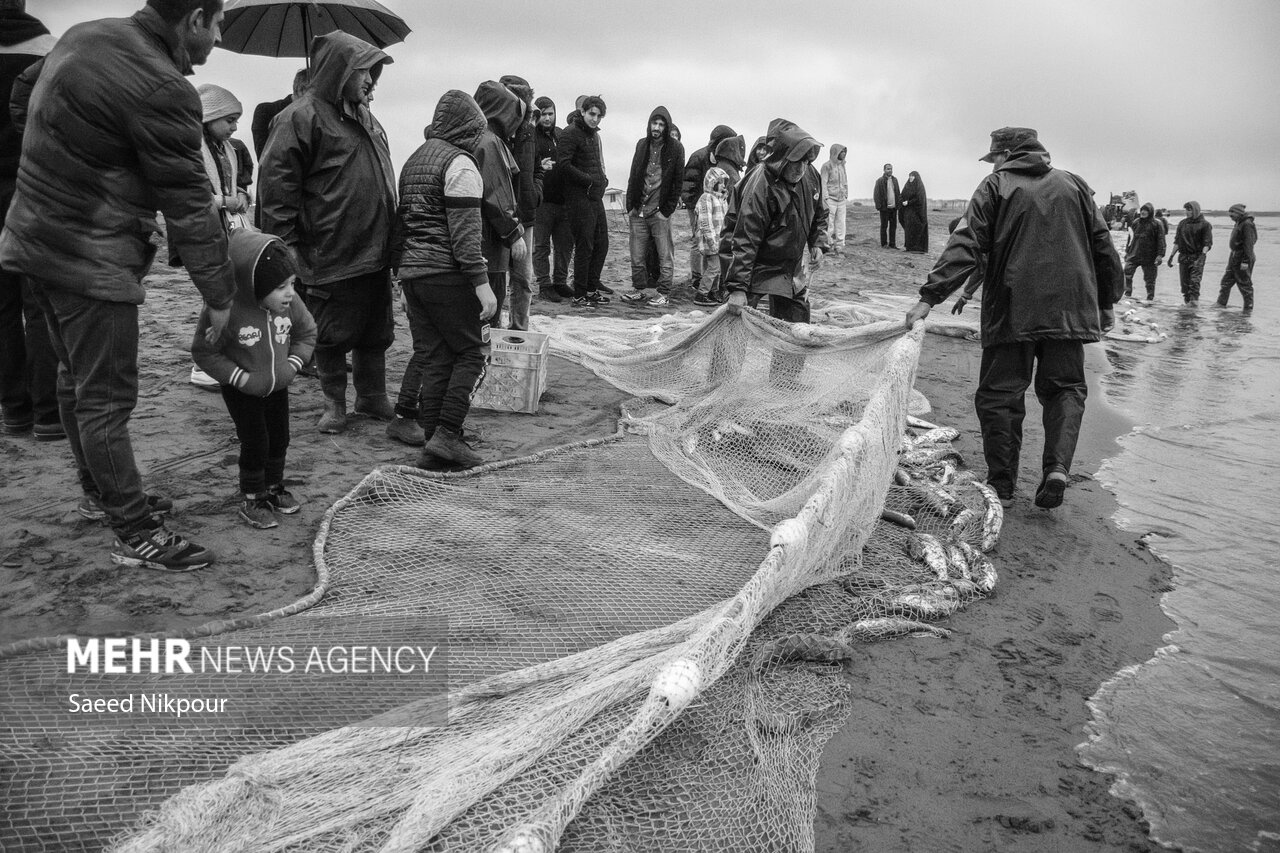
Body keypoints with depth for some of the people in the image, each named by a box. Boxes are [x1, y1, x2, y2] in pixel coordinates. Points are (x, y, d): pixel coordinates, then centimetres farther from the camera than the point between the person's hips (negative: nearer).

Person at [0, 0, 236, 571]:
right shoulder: (161, 89, -21)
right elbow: (188, 204, -18)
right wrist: (218, 295, -9)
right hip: (90, 259, -10)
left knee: (77, 380, 19)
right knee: (106, 397, -3)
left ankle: (100, 495, 36)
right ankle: (135, 535, 7)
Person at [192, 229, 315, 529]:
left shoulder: (291, 304, -14)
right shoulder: (227, 309, -29)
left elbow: (307, 333, 6)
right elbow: (204, 351, -19)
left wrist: (293, 364, -7)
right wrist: (240, 377, -22)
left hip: (279, 385, 5)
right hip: (241, 390, -5)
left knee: (279, 439, 15)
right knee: (255, 443, -2)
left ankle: (274, 486, 37)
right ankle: (251, 499, 17)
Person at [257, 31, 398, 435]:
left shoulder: (366, 118, 17)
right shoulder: (302, 117, -9)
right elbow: (276, 181, -12)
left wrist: (390, 236, 23)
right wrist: (285, 244, -15)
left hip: (376, 252, 8)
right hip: (332, 256, -7)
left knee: (376, 332, 14)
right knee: (333, 336, 4)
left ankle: (372, 396, 28)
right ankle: (334, 404, 19)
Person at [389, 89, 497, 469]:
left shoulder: (414, 160, 18)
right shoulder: (459, 163, -9)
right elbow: (464, 231, -16)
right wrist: (482, 283, -18)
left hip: (411, 271, 8)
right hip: (446, 273, -8)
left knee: (432, 357, 9)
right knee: (472, 352, 1)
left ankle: (433, 443, 9)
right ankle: (446, 434, -8)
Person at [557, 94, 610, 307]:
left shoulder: (594, 133, 18)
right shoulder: (571, 133, -9)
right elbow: (563, 166, -19)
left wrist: (602, 179, 6)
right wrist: (590, 180, -17)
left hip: (596, 196, 9)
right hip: (579, 197, -9)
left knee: (601, 244, 11)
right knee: (584, 246, -6)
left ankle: (592, 288, 22)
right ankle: (580, 294, 2)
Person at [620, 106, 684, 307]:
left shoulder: (675, 149, -1)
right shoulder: (642, 145, 12)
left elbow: (677, 182, -3)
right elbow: (633, 177, 15)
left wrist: (667, 210, -9)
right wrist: (630, 208, 8)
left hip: (660, 213, -4)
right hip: (638, 211, 4)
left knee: (665, 256, -1)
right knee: (637, 256, 7)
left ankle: (663, 294, 6)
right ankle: (639, 290, 19)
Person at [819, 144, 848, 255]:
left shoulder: (842, 166, 14)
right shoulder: (827, 166, -5)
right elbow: (823, 184, -9)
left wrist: (846, 199, 14)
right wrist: (826, 200, -16)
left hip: (841, 200, 6)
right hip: (830, 199, -6)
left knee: (840, 225, 3)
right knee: (829, 226, -5)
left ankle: (839, 248, 6)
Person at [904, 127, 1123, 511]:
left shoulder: (996, 186, 2)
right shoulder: (1075, 186, 14)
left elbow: (965, 246, -10)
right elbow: (1103, 247, 16)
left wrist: (929, 297, -14)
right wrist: (1107, 302, 25)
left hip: (1012, 310, -3)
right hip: (1069, 307, 3)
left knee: (1000, 393, 7)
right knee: (1065, 388, 14)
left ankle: (1001, 485, 9)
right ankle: (1057, 466, -7)